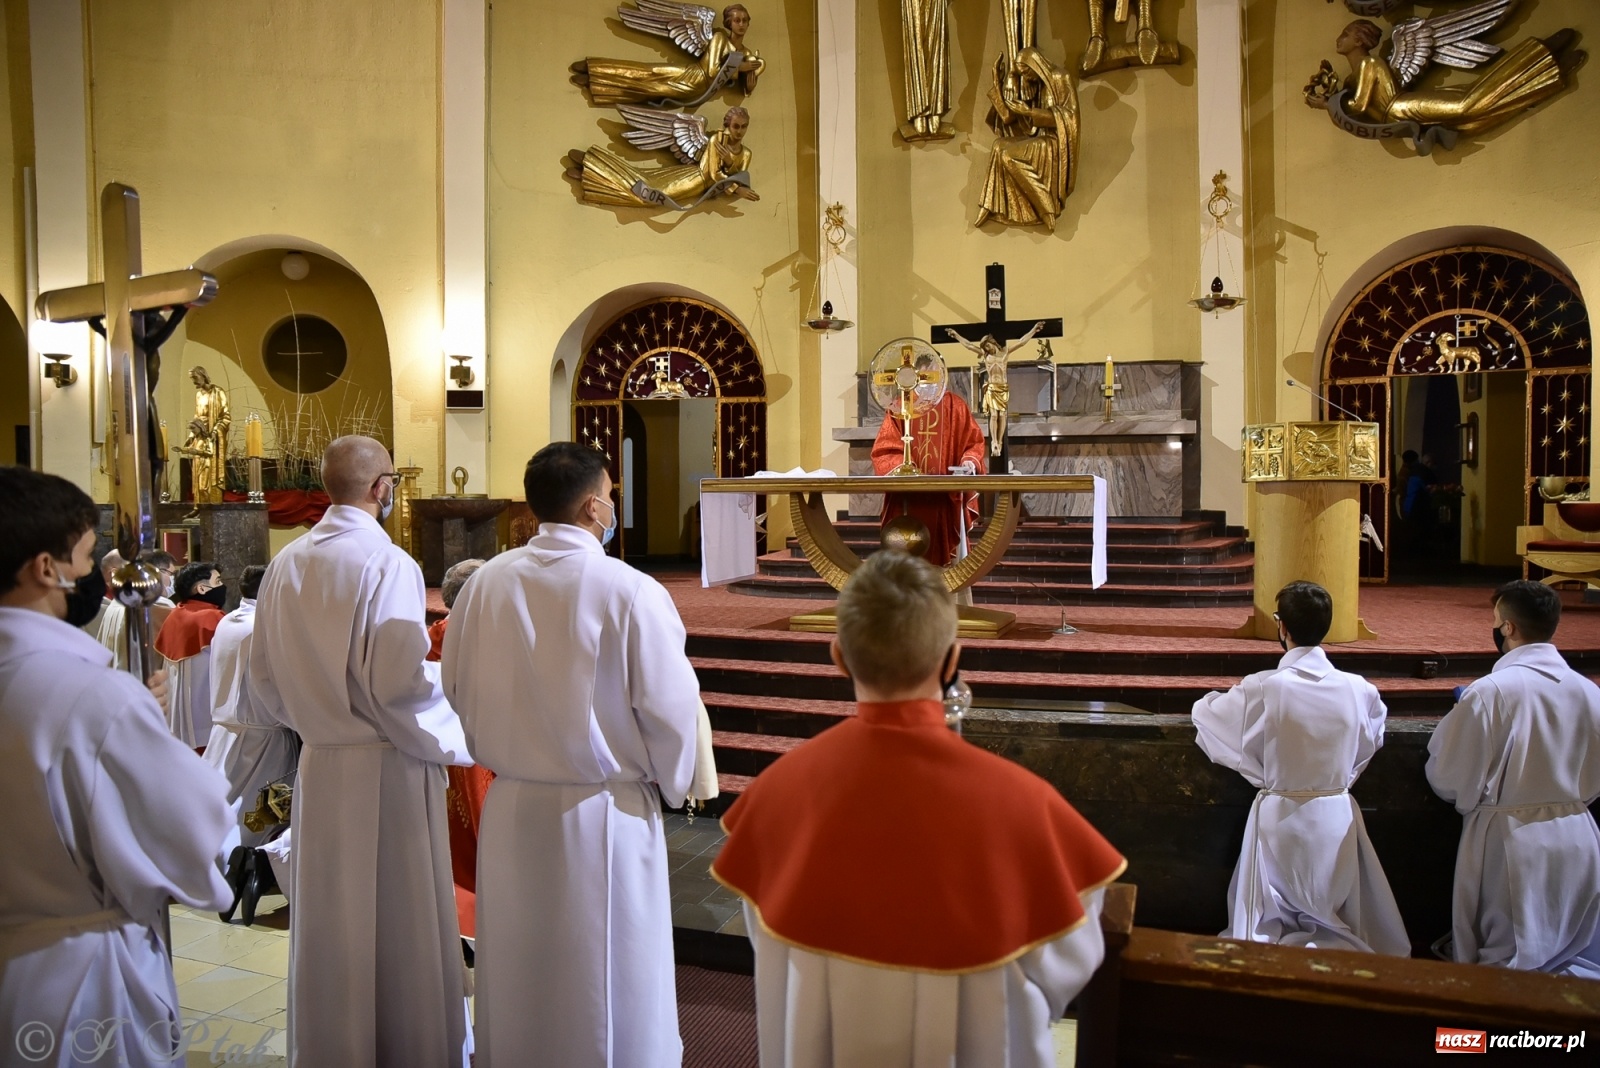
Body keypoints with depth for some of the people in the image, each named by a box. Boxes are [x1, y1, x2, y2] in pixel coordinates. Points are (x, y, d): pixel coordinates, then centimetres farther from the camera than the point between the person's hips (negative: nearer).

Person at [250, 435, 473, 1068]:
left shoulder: (286, 564, 4)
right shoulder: (387, 563, -16)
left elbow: (263, 681, 9)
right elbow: (400, 683, -21)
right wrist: (448, 736, -4)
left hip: (318, 768, 7)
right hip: (386, 769, -6)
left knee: (328, 926, 19)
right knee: (401, 929, 7)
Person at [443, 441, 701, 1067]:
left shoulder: (486, 583, -5)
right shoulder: (630, 593, -18)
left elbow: (457, 690, 6)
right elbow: (671, 711, -14)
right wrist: (670, 784, 5)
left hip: (511, 807, 4)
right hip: (605, 814, -4)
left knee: (517, 971, 21)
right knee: (607, 978, 13)